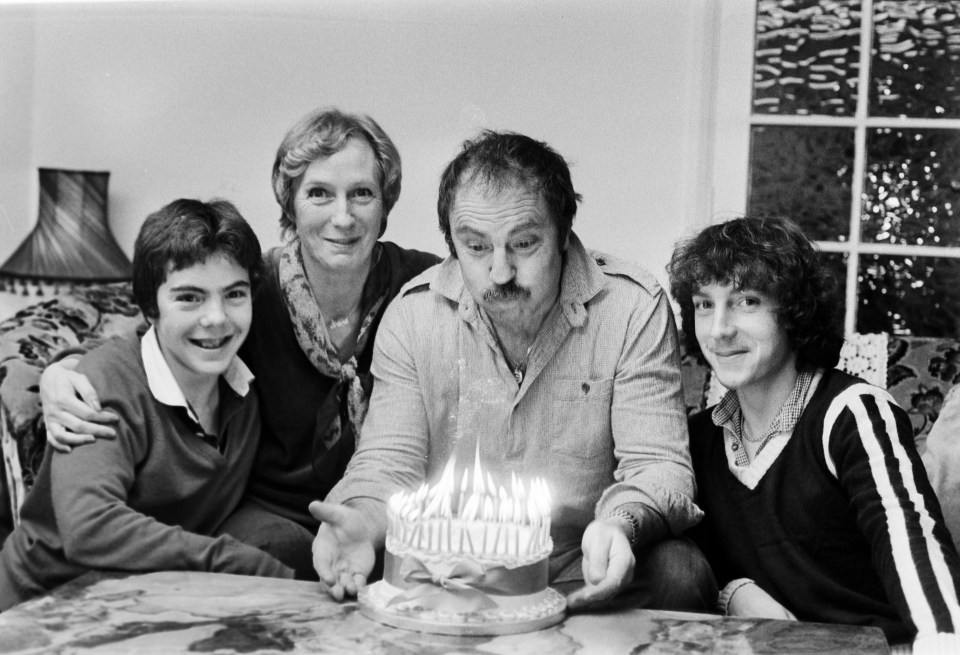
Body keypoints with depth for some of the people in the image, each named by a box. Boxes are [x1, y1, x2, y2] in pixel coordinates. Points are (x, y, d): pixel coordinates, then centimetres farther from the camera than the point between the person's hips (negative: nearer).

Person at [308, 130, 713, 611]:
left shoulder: (634, 309, -9)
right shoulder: (413, 314, -3)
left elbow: (659, 465, -11)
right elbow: (388, 463, -2)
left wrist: (621, 526, -35)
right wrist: (364, 519, -27)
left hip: (585, 574, 0)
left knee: (679, 572, -29)